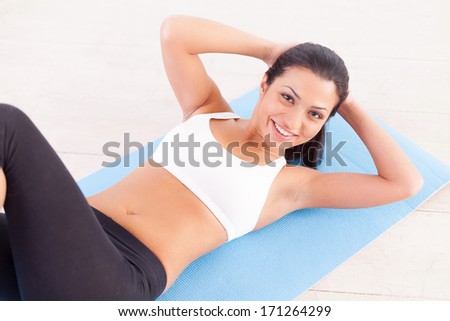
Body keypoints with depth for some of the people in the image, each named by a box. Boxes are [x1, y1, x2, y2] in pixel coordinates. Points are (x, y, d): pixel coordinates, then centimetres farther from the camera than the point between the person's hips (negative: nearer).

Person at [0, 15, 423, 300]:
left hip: (120, 279, -4)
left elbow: (405, 183, 7)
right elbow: (174, 32, 12)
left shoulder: (291, 184, 10)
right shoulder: (207, 111, 19)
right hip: (59, 236, 5)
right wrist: (269, 49, 17)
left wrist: (351, 109, 16)